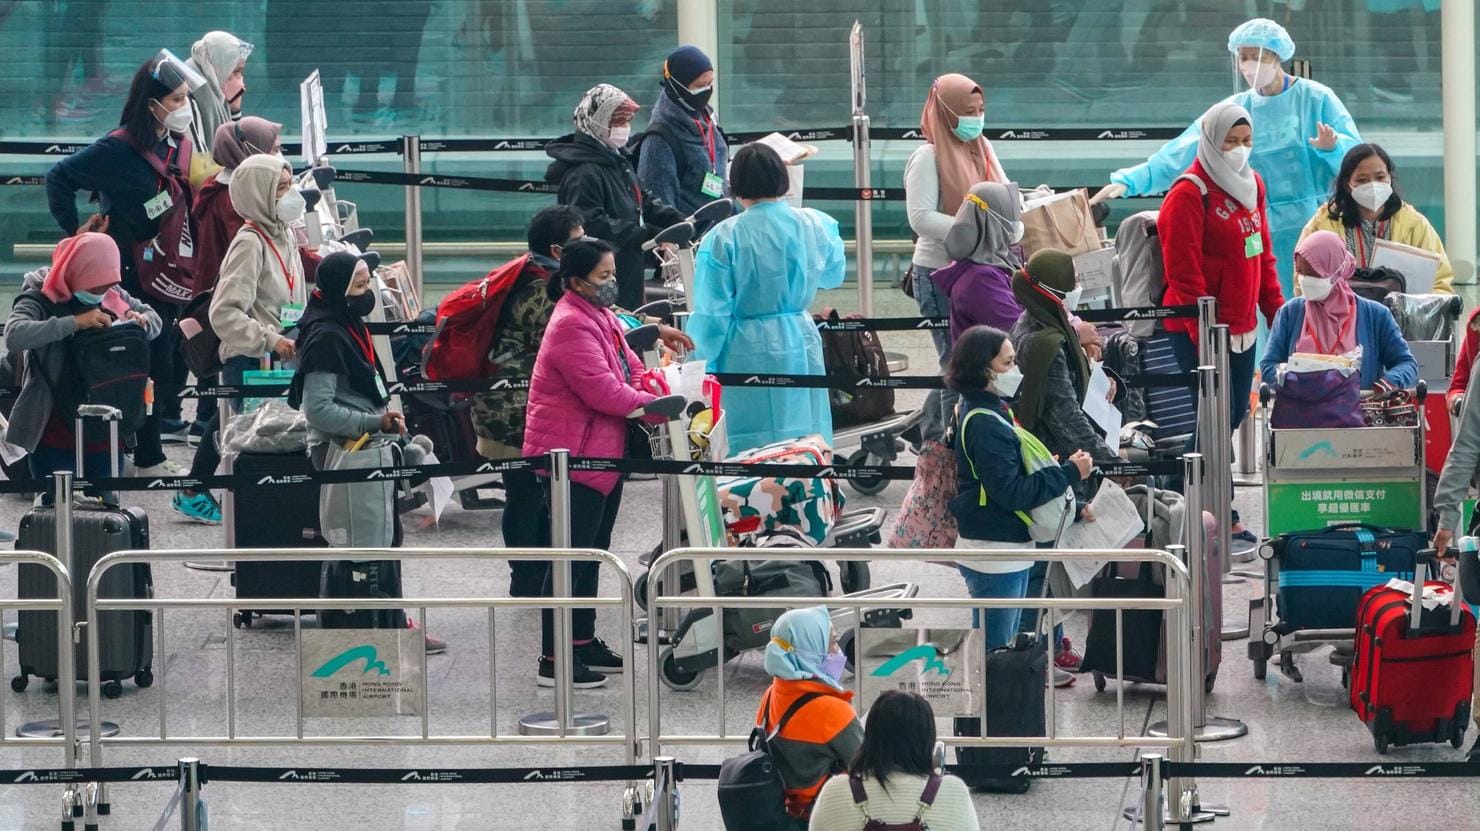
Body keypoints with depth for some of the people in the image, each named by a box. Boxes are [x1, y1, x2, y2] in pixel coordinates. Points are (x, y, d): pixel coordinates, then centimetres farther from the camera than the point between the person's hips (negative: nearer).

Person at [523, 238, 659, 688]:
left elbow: (629, 368, 17)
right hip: (573, 457, -11)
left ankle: (583, 642, 29)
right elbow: (603, 391, -25)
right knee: (572, 557, -7)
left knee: (590, 552, 18)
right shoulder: (572, 326, -20)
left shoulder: (600, 316, 12)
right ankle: (554, 659, -4)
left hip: (601, 456, 11)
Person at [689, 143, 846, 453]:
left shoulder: (723, 238, -13)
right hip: (801, 343, 4)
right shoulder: (815, 225, -1)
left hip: (747, 352, -4)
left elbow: (711, 313, -11)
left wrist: (698, 358, 1)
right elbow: (833, 275, 19)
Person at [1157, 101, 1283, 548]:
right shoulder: (1189, 194, -14)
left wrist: (1277, 309, 13)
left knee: (1235, 413, 11)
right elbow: (1184, 272, -17)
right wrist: (1202, 335, -19)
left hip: (1242, 326, 8)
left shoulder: (1252, 184, 12)